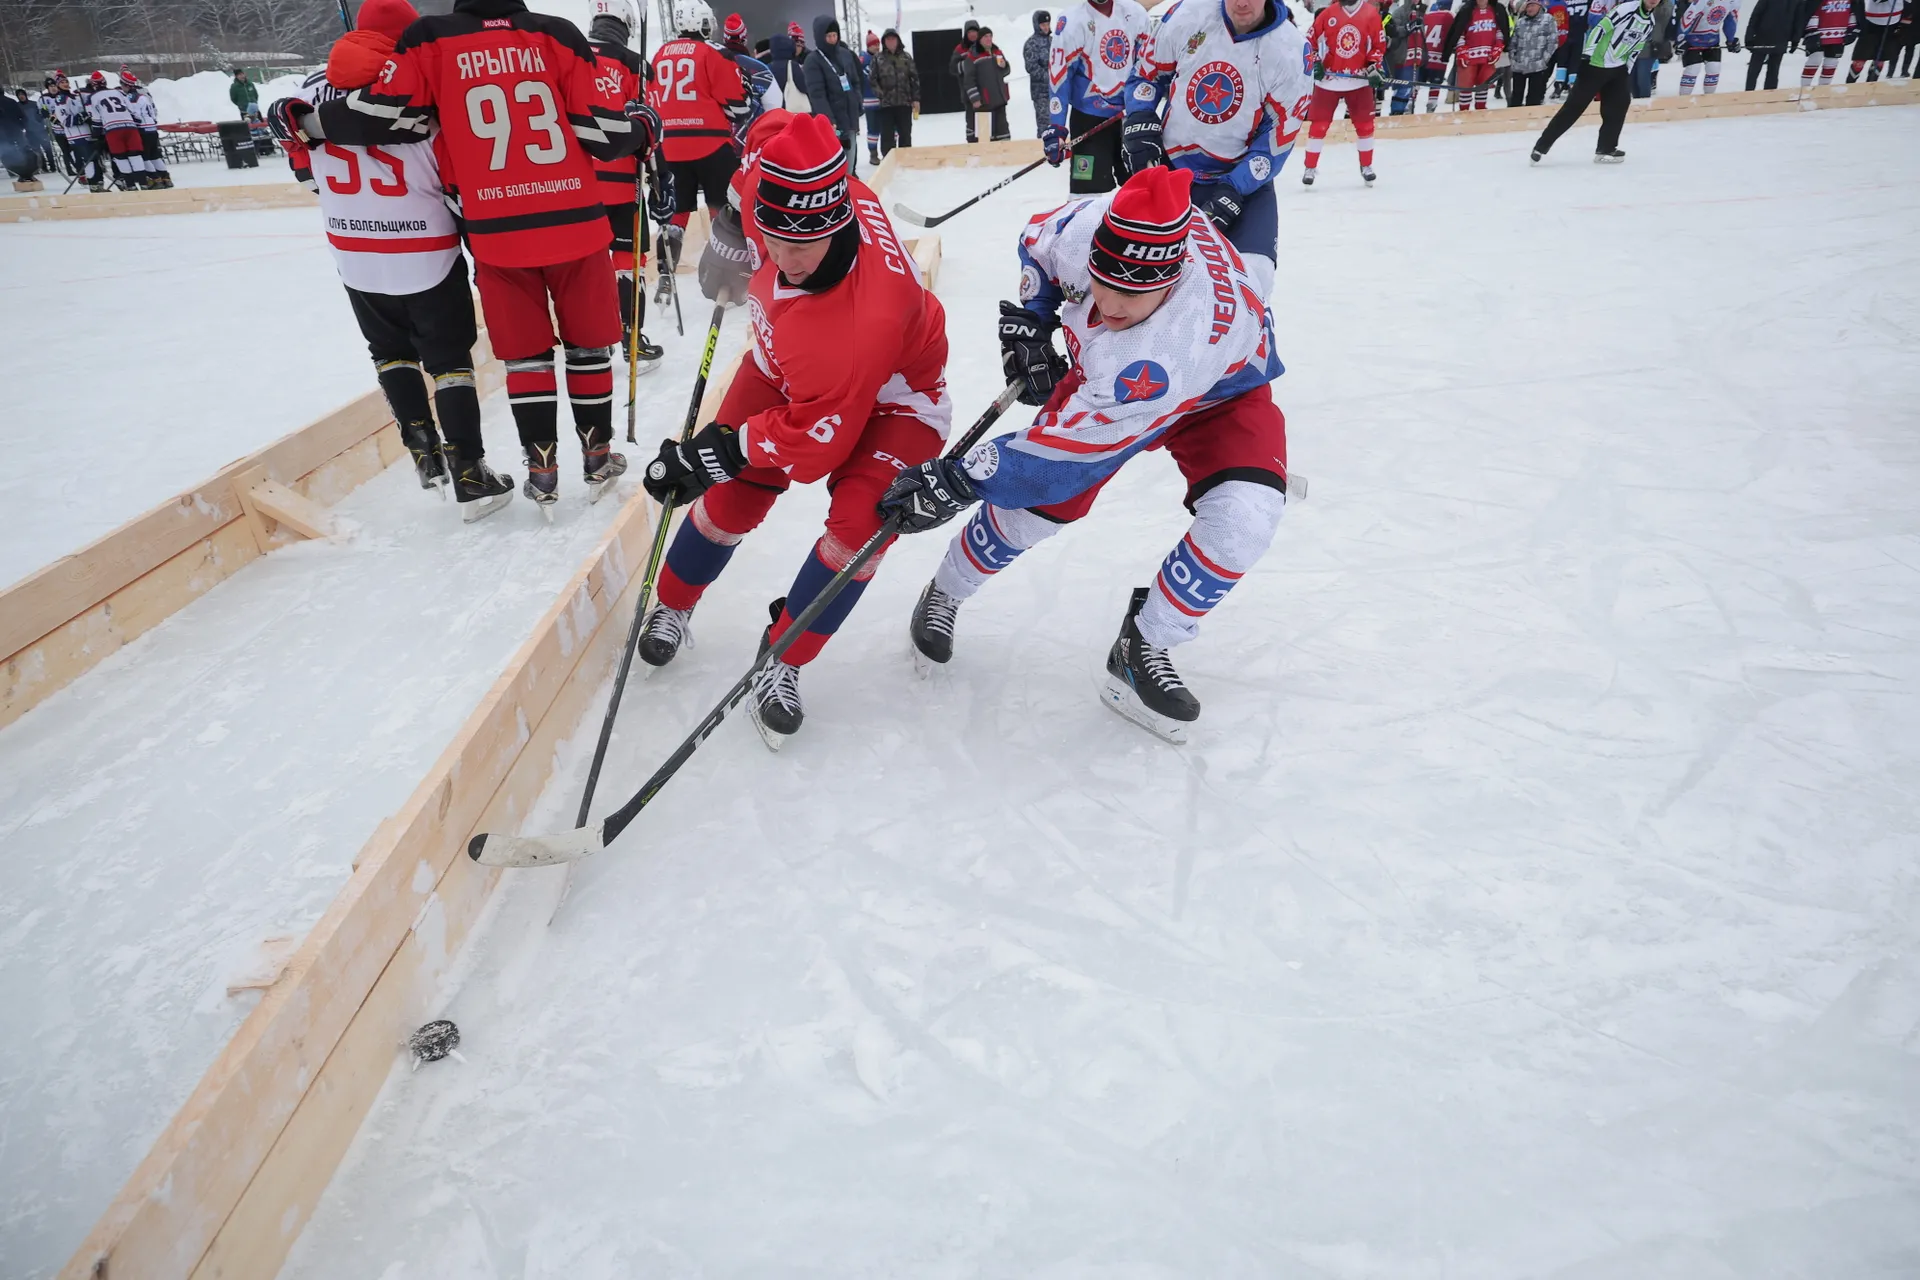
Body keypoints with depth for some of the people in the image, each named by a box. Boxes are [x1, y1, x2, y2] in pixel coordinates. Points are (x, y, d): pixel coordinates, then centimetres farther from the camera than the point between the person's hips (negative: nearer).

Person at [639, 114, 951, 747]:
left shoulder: (863, 322, -45)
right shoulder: (774, 182, -28)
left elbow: (815, 438, -34)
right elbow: (769, 132, 0)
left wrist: (725, 447, -29)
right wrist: (737, 248, 5)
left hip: (889, 396, -5)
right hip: (786, 367, 6)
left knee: (859, 526, -23)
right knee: (732, 496, 4)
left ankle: (782, 663, -3)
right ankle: (672, 605, 31)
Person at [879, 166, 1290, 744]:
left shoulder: (1179, 344, -46)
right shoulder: (1087, 224, -32)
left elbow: (1072, 448, -40)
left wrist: (957, 481, -35)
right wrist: (1027, 324, -10)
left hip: (1221, 390, -4)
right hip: (1105, 373, 4)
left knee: (1243, 518, -27)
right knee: (1038, 504, -4)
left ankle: (1142, 650, -8)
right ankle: (945, 594, 24)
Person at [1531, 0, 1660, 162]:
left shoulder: (1650, 22, 9)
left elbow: (1635, 49, 16)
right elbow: (1599, 29, -18)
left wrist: (1627, 73, 14)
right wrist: (1586, 55, -24)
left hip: (1617, 68, 7)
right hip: (1595, 64, -7)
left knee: (1619, 105, 1)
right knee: (1574, 106, -8)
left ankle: (1606, 149, 10)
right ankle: (1541, 146, -5)